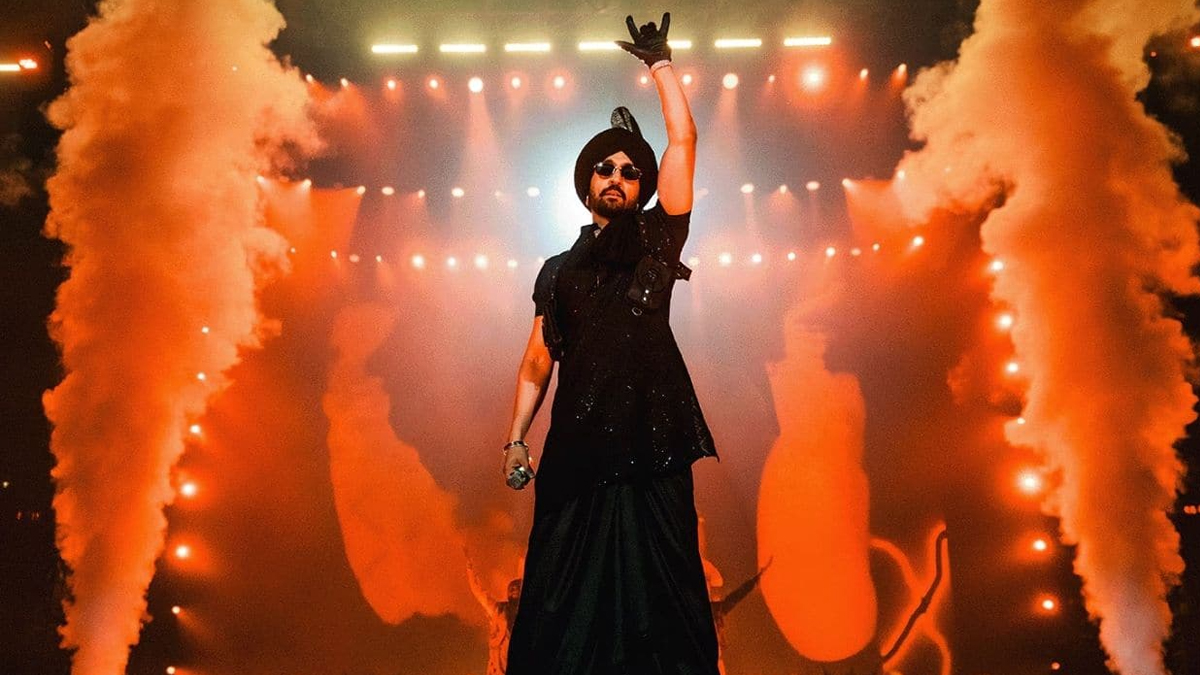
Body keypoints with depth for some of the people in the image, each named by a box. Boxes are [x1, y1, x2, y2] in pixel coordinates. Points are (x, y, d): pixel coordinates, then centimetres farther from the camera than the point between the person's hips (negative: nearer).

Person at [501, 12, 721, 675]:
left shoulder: (657, 239, 13)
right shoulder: (559, 270, 19)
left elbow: (683, 139, 8)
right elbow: (538, 359, 16)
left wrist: (660, 61, 14)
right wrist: (516, 437, 5)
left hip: (651, 446, -2)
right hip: (576, 449, 2)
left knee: (658, 594, -1)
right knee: (566, 603, 1)